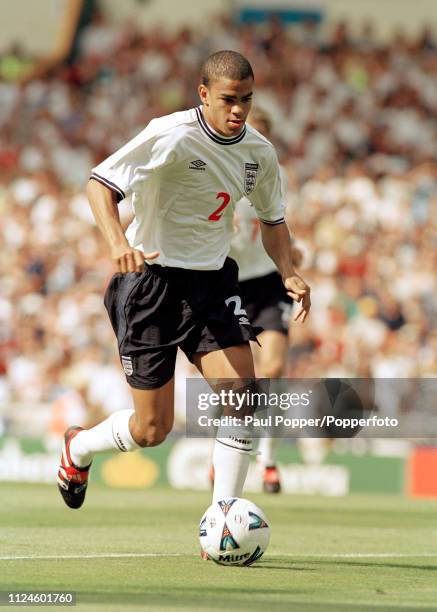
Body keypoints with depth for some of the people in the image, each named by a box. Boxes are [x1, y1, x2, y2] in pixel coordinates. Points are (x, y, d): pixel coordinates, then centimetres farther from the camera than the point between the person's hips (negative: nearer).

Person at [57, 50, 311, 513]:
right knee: (152, 430, -1)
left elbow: (271, 218, 18)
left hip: (212, 281, 5)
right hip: (152, 279, -5)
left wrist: (288, 273, 0)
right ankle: (78, 447, 33)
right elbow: (100, 182, -19)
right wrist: (118, 242, -36)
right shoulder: (173, 136, -18)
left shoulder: (259, 153, 1)